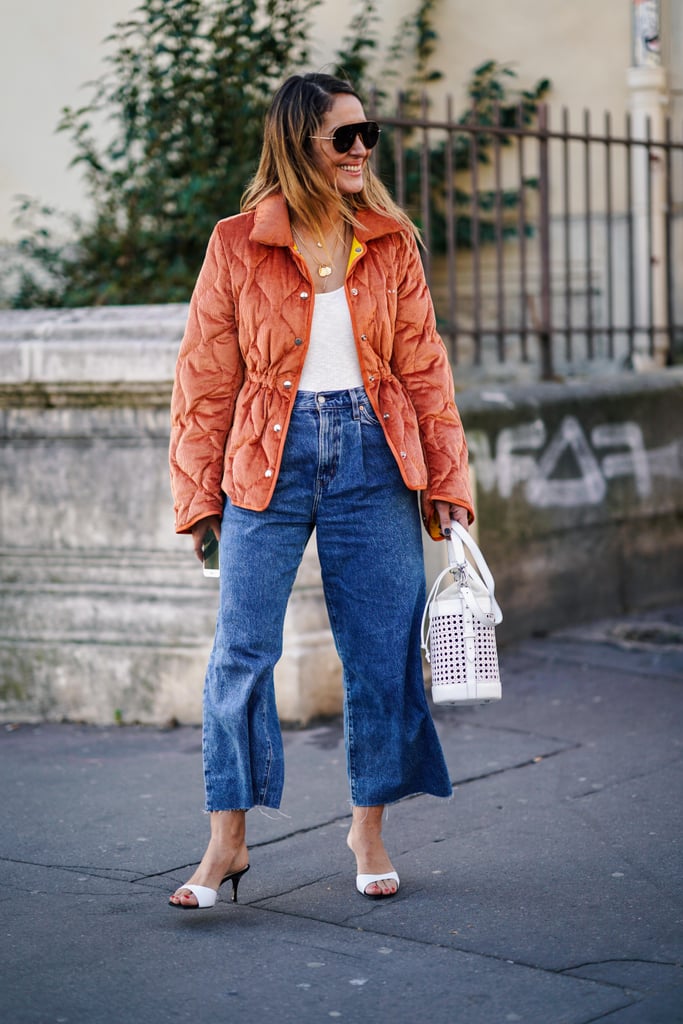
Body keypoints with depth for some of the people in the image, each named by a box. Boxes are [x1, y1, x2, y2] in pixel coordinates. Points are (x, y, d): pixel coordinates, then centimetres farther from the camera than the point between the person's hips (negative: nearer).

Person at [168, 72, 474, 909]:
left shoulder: (390, 242, 6)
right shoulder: (237, 245, 0)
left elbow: (424, 367, 8)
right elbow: (205, 377, 2)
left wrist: (445, 479, 4)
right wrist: (199, 495, 0)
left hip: (373, 457, 2)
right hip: (270, 458, -2)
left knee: (381, 646, 5)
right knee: (241, 649, -4)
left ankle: (368, 829, 20)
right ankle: (227, 841, 5)